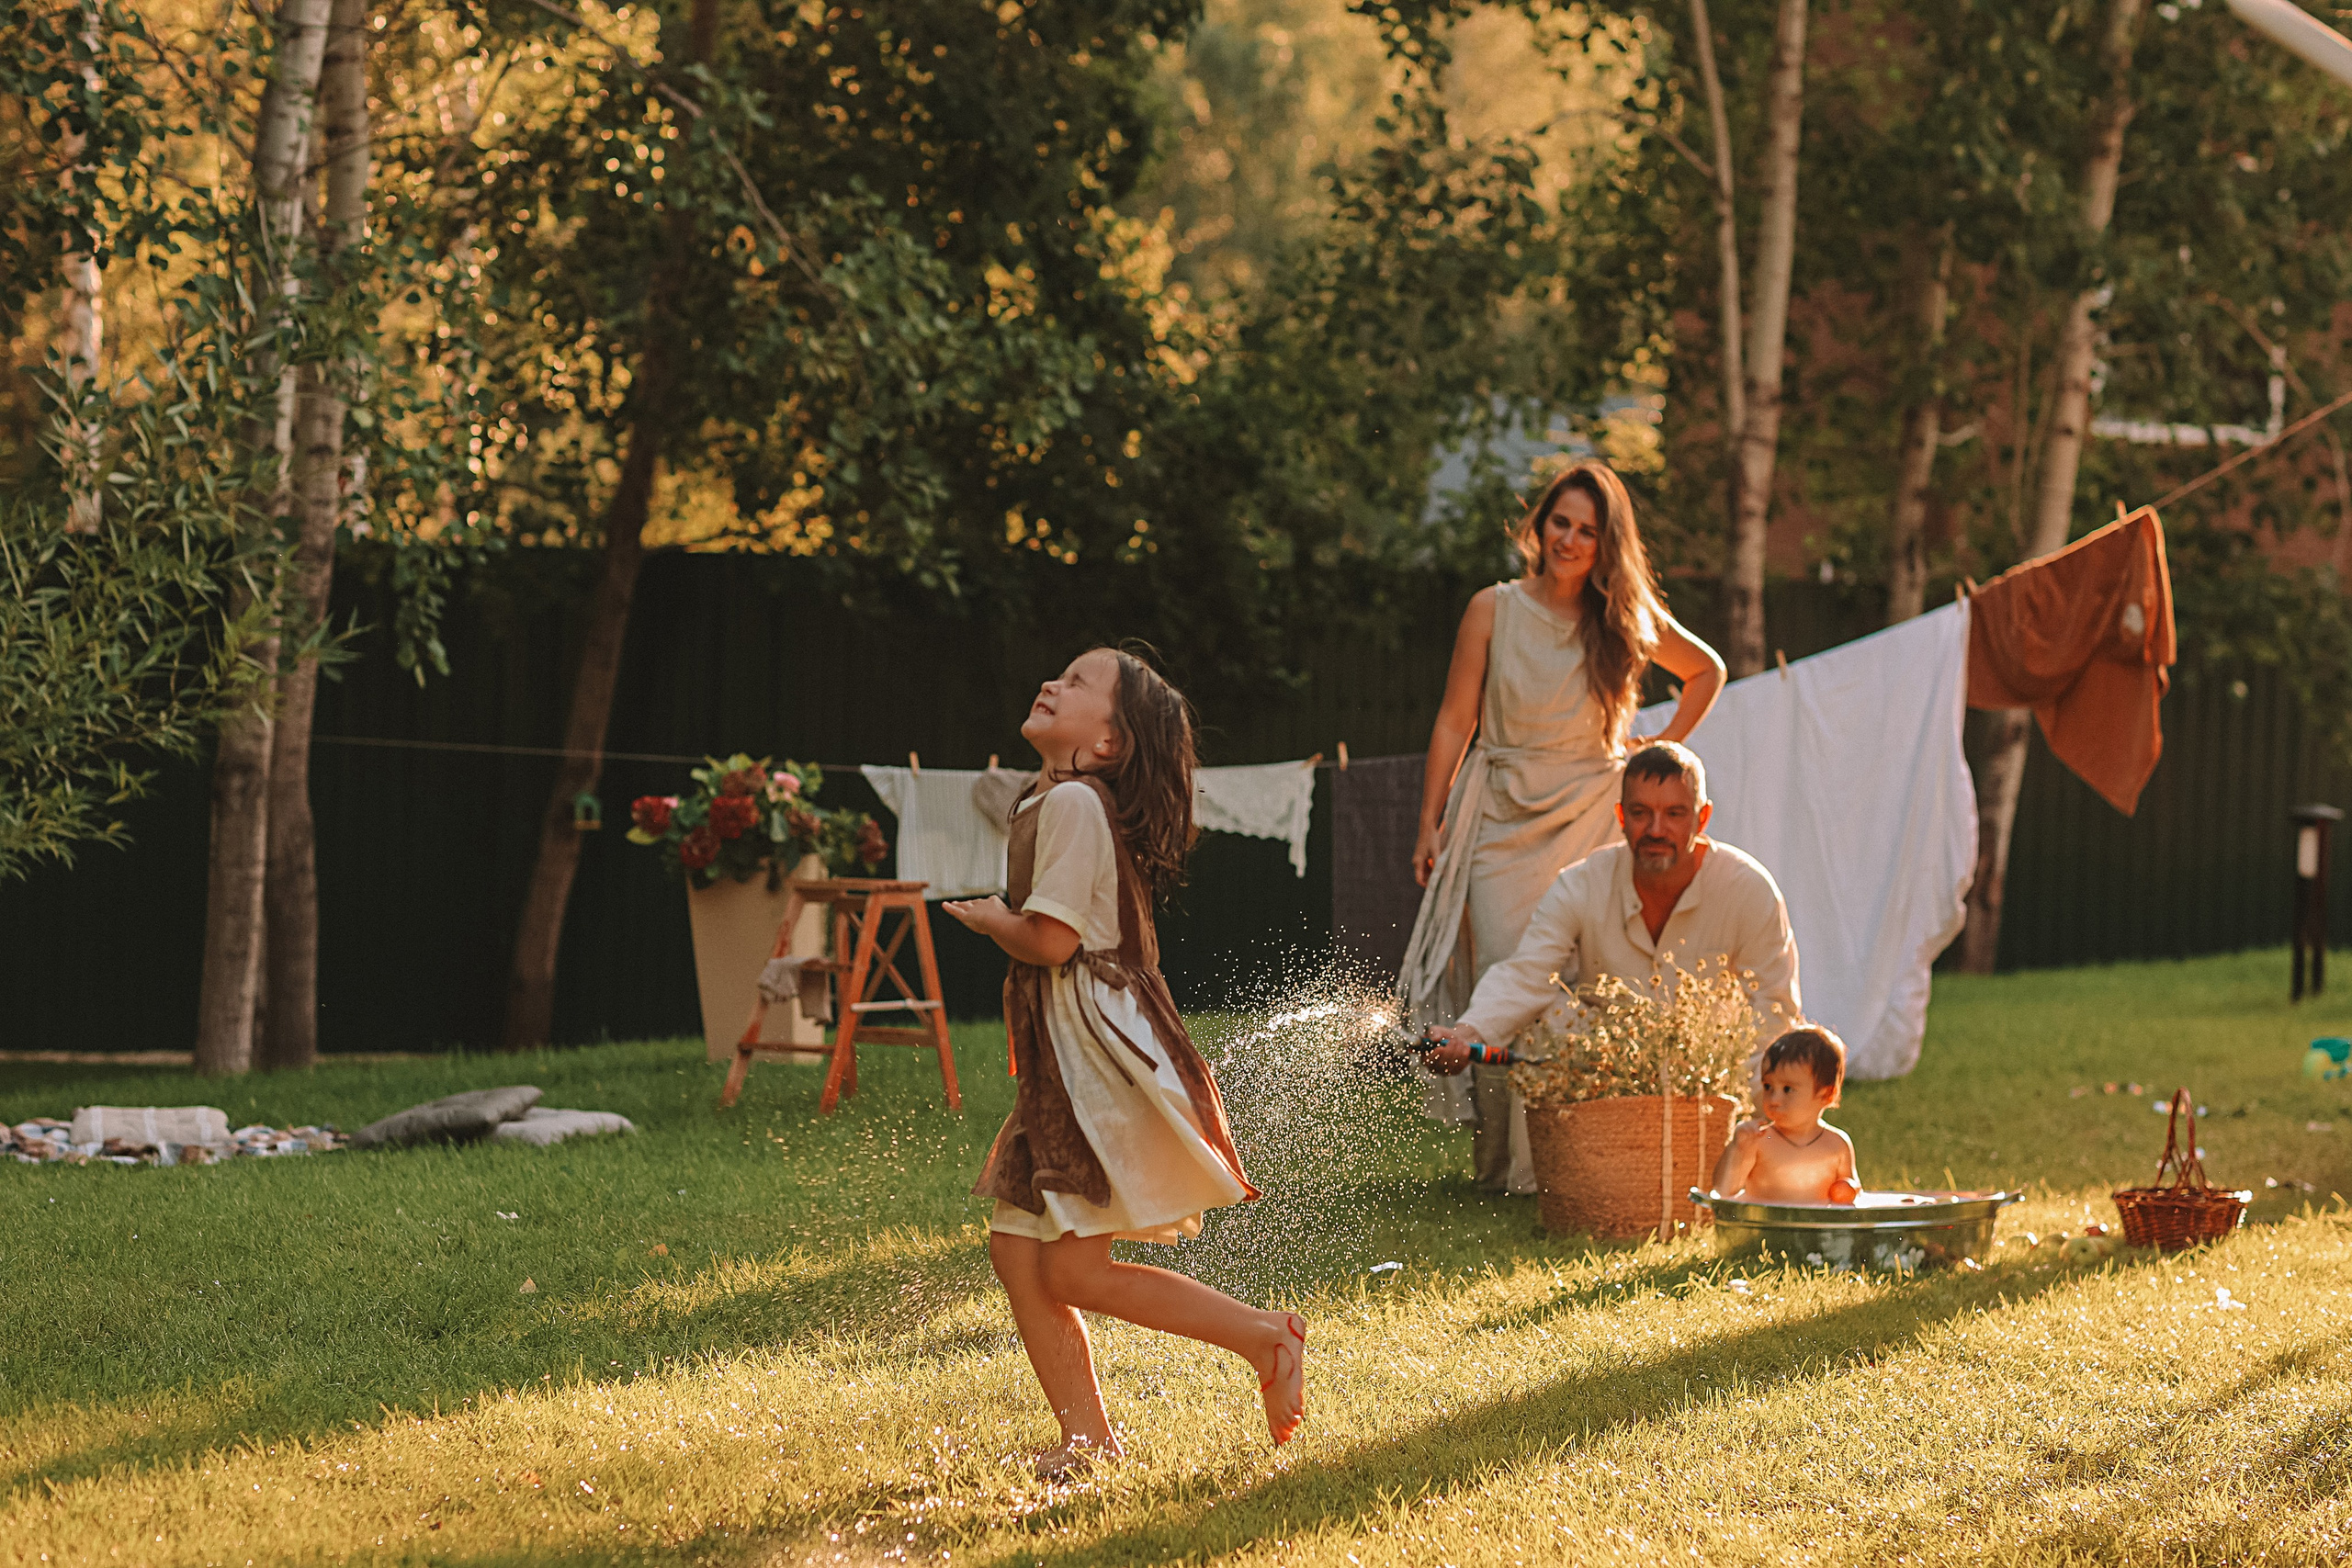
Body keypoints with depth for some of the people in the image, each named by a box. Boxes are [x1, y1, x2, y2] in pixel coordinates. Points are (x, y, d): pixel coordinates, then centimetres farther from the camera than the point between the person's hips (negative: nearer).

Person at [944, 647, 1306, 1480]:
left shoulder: (1074, 802, -15)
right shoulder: (1046, 801, 17)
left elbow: (1049, 939, -22)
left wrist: (986, 917, -5)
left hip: (1100, 1052, -10)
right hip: (1059, 1063, 10)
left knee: (1074, 1270, -10)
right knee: (1015, 1246, 6)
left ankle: (1266, 1338, -2)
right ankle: (1087, 1437, 10)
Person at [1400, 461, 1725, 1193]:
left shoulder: (1627, 622, 4)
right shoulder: (1493, 610, 1)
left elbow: (1707, 672, 21)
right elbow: (1454, 722, 5)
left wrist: (1662, 750, 10)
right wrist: (1431, 823, 2)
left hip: (1591, 816, 0)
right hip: (1502, 817, 0)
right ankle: (1502, 1157, -2)